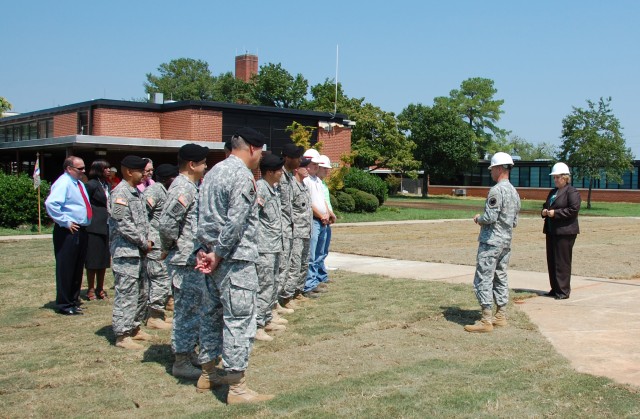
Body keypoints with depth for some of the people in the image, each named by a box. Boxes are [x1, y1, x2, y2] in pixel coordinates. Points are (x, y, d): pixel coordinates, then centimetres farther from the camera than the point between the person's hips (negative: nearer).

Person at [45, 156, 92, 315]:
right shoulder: (63, 183, -14)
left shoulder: (79, 183, 16)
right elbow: (50, 203, -27)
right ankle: (64, 305, 5)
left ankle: (74, 300, 27)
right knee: (66, 269, -3)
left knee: (78, 268, 16)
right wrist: (65, 222, -22)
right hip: (68, 232, -10)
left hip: (81, 231, 10)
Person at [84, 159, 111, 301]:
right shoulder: (92, 184, -9)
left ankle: (100, 288, 19)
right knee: (93, 260, -1)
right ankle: (91, 289, 8)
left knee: (104, 259, 11)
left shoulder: (107, 186, 14)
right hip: (94, 227, -7)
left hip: (106, 227, 7)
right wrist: (89, 219, -13)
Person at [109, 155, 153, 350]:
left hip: (139, 252, 10)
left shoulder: (136, 192, 15)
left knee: (141, 293, 16)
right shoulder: (120, 193, -14)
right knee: (126, 294, -6)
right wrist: (144, 243, -11)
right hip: (125, 252, -10)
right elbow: (124, 225, -19)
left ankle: (134, 328, 27)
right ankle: (122, 335, 1)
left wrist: (147, 241, 6)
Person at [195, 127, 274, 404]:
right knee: (240, 320, -4)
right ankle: (237, 387, 0)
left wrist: (205, 251, 6)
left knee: (215, 315, 18)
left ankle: (208, 373, 28)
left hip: (214, 256, 10)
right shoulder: (243, 176, -14)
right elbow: (236, 222, -21)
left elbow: (204, 217, 13)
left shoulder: (213, 172, 15)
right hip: (236, 260, -9)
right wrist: (218, 255, -14)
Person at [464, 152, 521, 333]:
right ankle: (501, 316, 21)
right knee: (500, 278, 15)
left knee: (483, 279, -6)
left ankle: (486, 321, -8)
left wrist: (478, 218, -2)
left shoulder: (497, 190, -17)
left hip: (491, 241, -9)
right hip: (506, 242, 9)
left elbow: (490, 217, -23)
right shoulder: (514, 192, 13)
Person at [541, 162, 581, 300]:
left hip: (565, 232, -9)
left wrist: (555, 213, -18)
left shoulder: (572, 192, -8)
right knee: (551, 261, 11)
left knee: (562, 262, -5)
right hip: (551, 231, 9)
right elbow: (546, 205, 29)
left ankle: (563, 291, 2)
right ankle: (555, 289, 19)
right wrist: (544, 211, 6)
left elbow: (574, 210, -18)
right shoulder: (553, 192, 18)